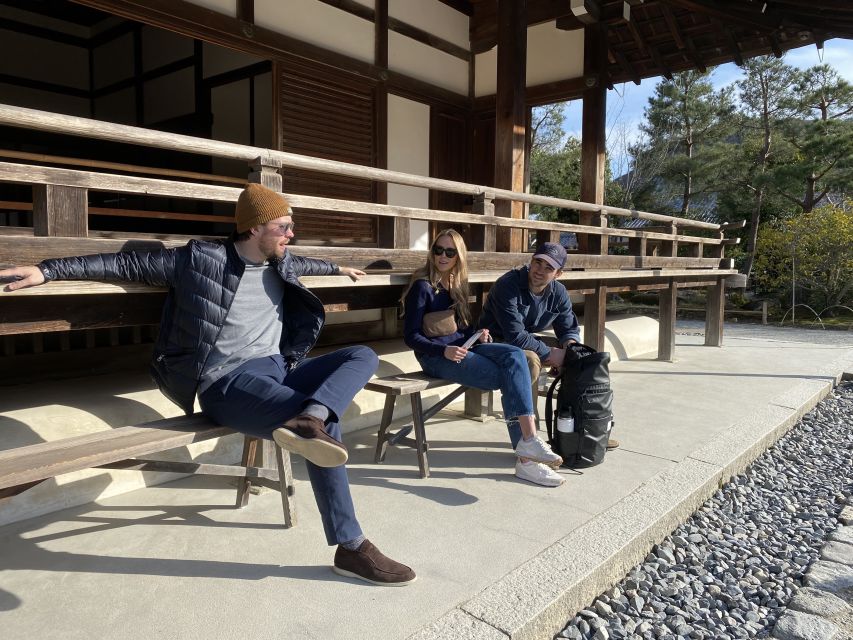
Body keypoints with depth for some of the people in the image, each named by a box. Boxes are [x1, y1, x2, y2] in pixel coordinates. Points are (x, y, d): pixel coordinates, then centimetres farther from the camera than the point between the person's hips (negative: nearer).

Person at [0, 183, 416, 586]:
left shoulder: (281, 263, 15)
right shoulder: (200, 258, -4)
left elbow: (303, 264, 40)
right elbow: (128, 264, 0)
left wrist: (337, 268, 57)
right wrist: (47, 270, -3)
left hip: (278, 371, 8)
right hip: (227, 382, -7)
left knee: (363, 356, -14)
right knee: (327, 424, -28)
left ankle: (307, 420, -39)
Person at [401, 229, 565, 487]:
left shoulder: (457, 284, 16)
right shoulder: (423, 286, -6)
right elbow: (411, 336, -10)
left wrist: (478, 334, 0)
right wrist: (445, 351, -24)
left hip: (462, 347, 6)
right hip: (436, 357, -6)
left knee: (514, 355, -23)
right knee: (511, 378, -22)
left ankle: (527, 442, -28)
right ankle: (526, 454, -20)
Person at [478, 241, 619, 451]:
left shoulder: (558, 293, -3)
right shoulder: (508, 286, -25)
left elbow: (570, 329, 7)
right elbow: (516, 336, -31)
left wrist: (568, 349, -16)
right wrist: (549, 353, -25)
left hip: (529, 341, 8)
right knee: (531, 359, -37)